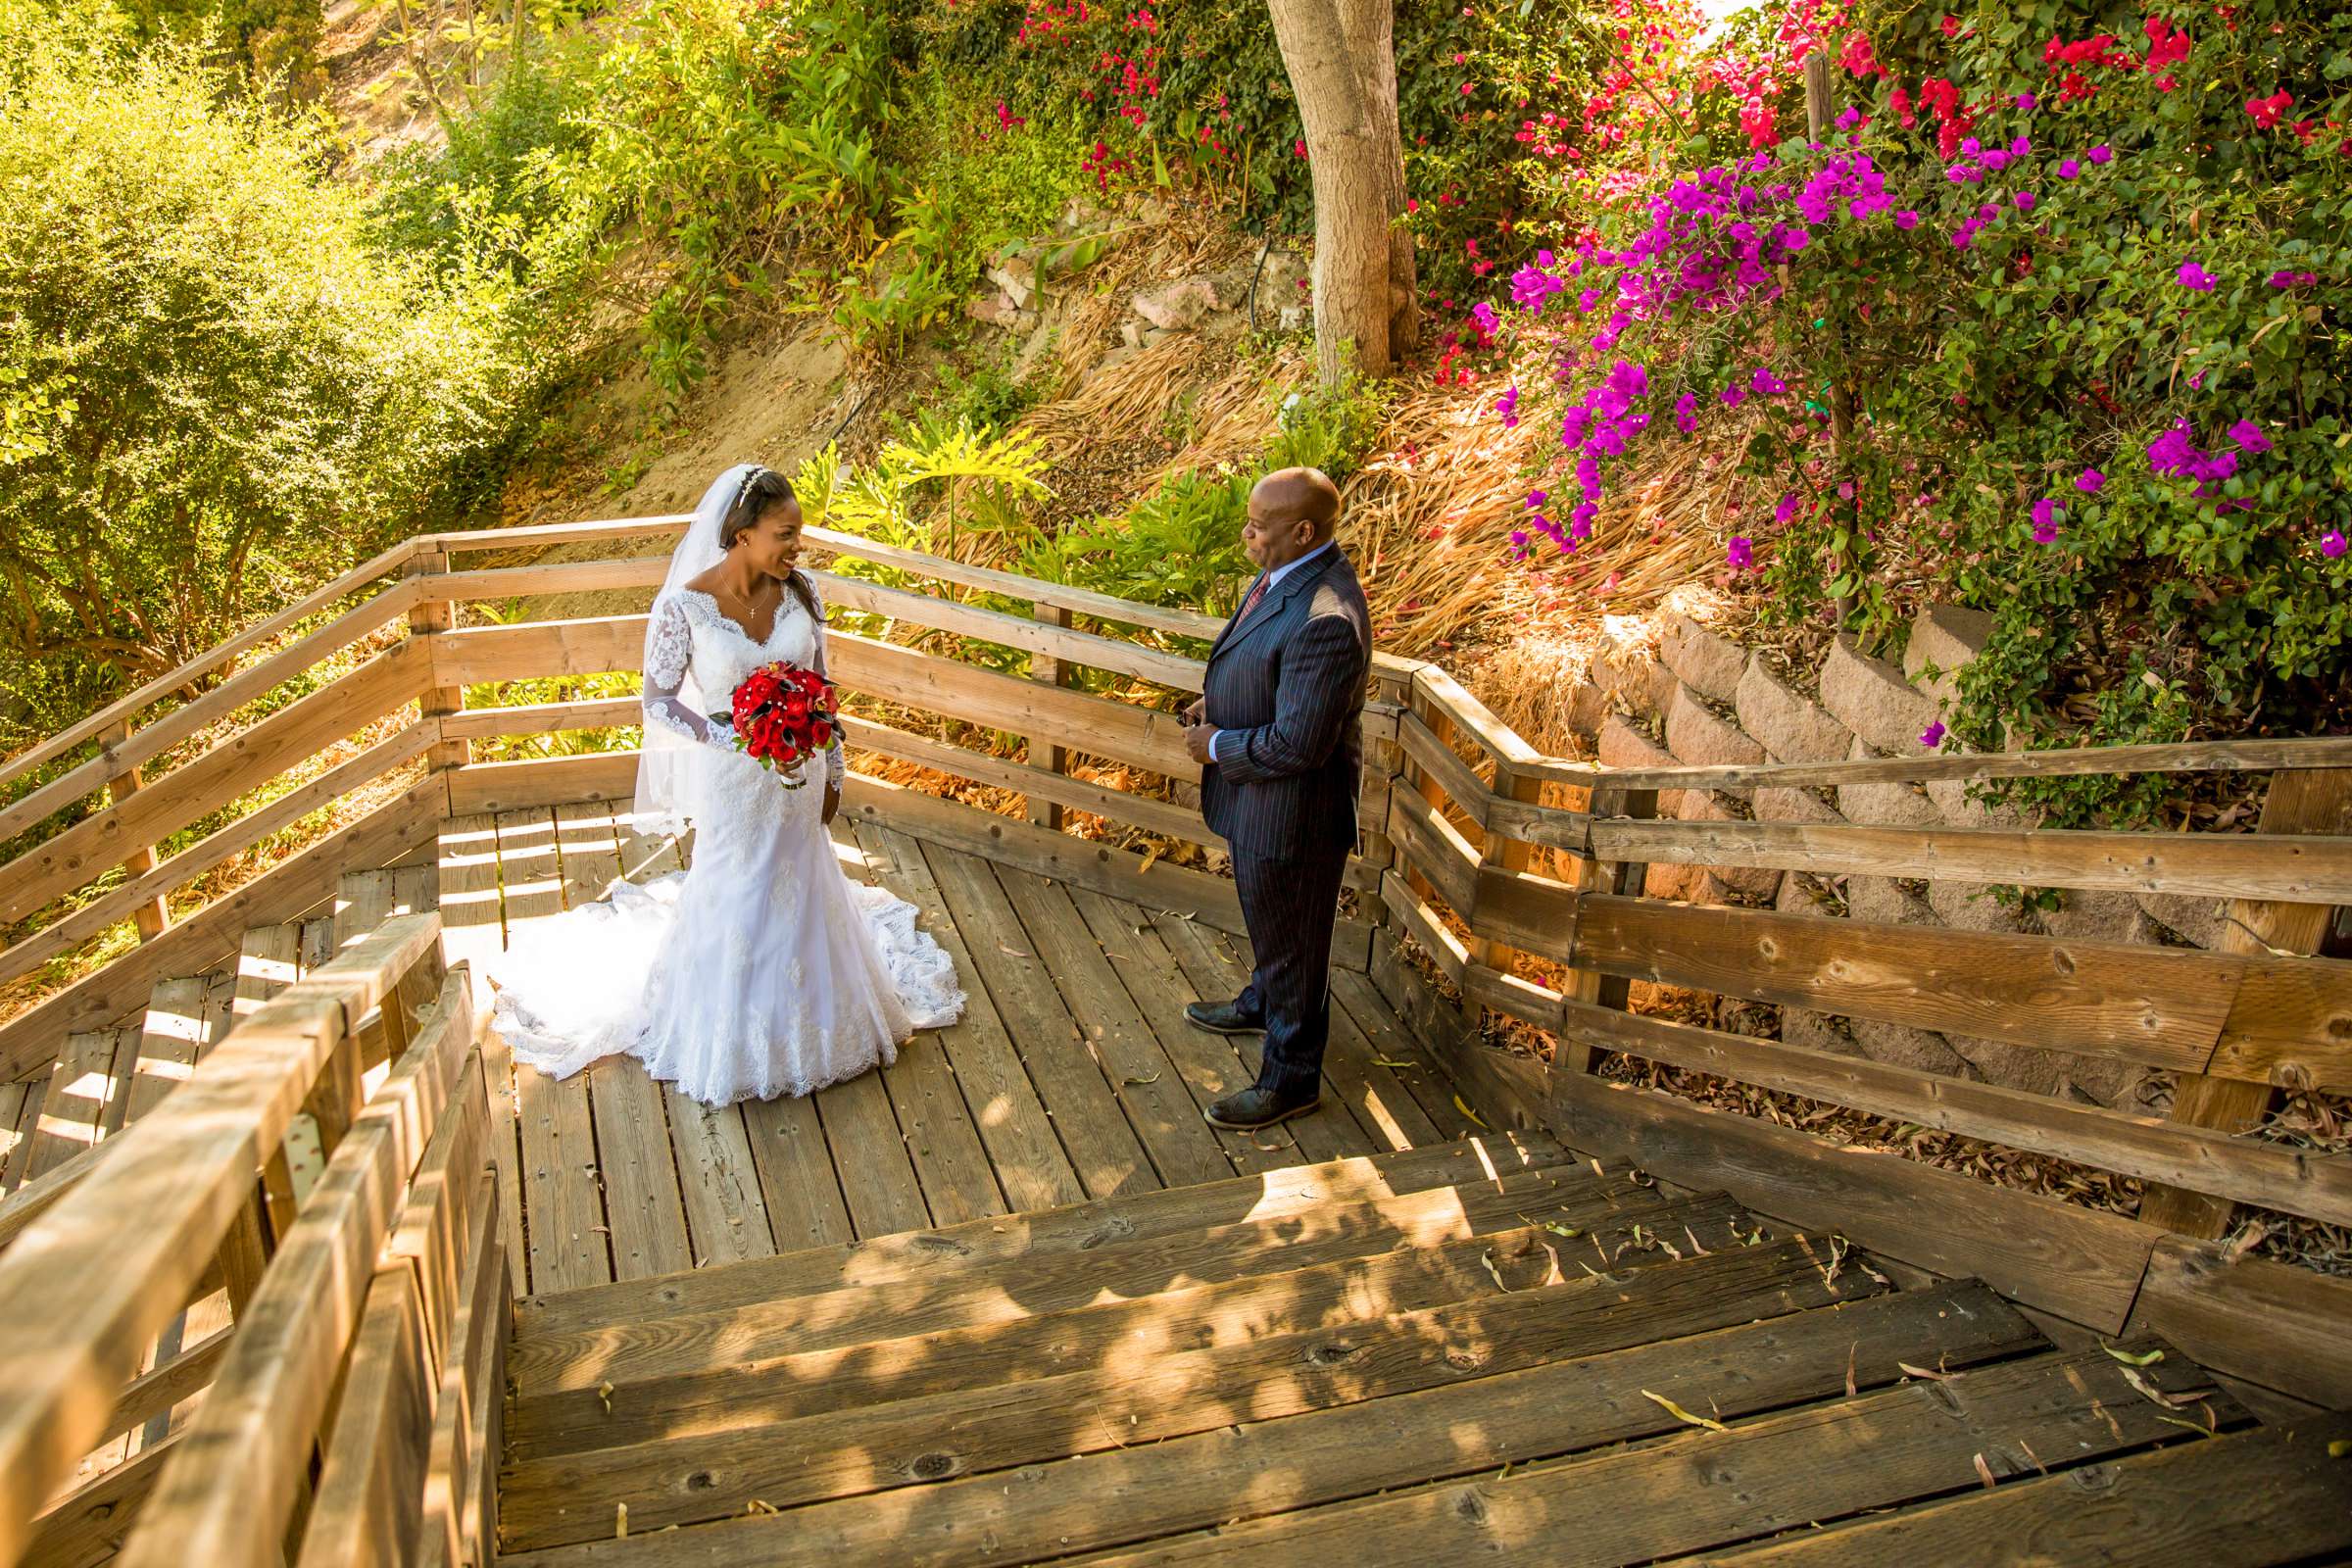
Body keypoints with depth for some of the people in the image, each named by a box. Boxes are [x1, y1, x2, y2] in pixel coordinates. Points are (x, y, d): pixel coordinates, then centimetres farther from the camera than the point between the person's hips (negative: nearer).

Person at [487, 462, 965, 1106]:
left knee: (800, 895, 19)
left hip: (798, 777, 4)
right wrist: (734, 736, -22)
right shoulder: (685, 606, -20)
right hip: (733, 785, -4)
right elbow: (658, 699, -10)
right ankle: (730, 1037, 35)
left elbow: (820, 686, 3)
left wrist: (833, 772, 8)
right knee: (734, 904, 12)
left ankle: (803, 1020, 42)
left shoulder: (801, 592, -8)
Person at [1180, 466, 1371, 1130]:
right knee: (1268, 923, 31)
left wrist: (1218, 746, -17)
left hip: (1292, 812, -10)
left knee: (1291, 940, 10)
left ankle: (1291, 1078, 29)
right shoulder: (1286, 575, -2)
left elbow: (1297, 745, -31)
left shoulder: (1324, 621, -34)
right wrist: (1218, 704, 3)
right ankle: (1264, 1004, 56)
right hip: (1260, 801, 10)